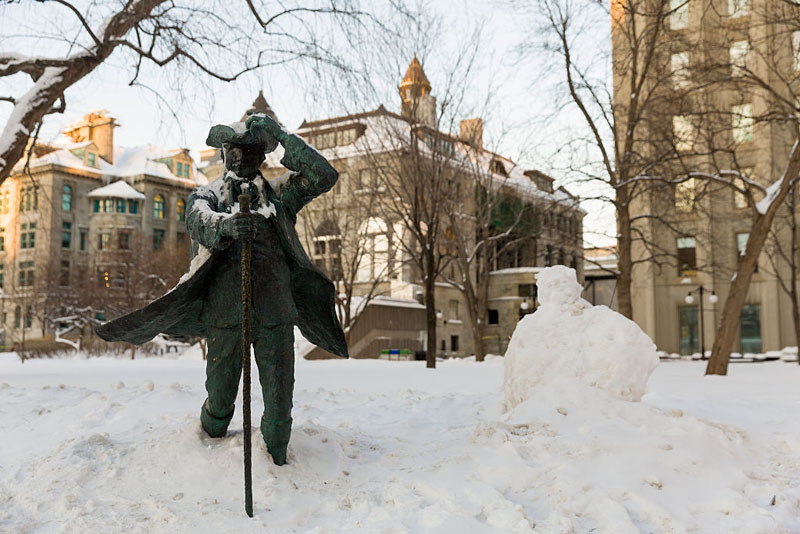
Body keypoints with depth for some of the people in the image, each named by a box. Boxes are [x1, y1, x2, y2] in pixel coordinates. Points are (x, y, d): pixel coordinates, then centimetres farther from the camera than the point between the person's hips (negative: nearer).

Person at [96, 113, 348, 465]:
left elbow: (323, 176, 2)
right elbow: (199, 218, -13)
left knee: (279, 402, 5)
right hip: (226, 311, -1)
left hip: (275, 313, 1)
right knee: (220, 398, 6)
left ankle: (276, 462, 25)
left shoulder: (279, 193, 16)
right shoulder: (208, 195, 11)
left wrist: (283, 137, -3)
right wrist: (224, 224, -37)